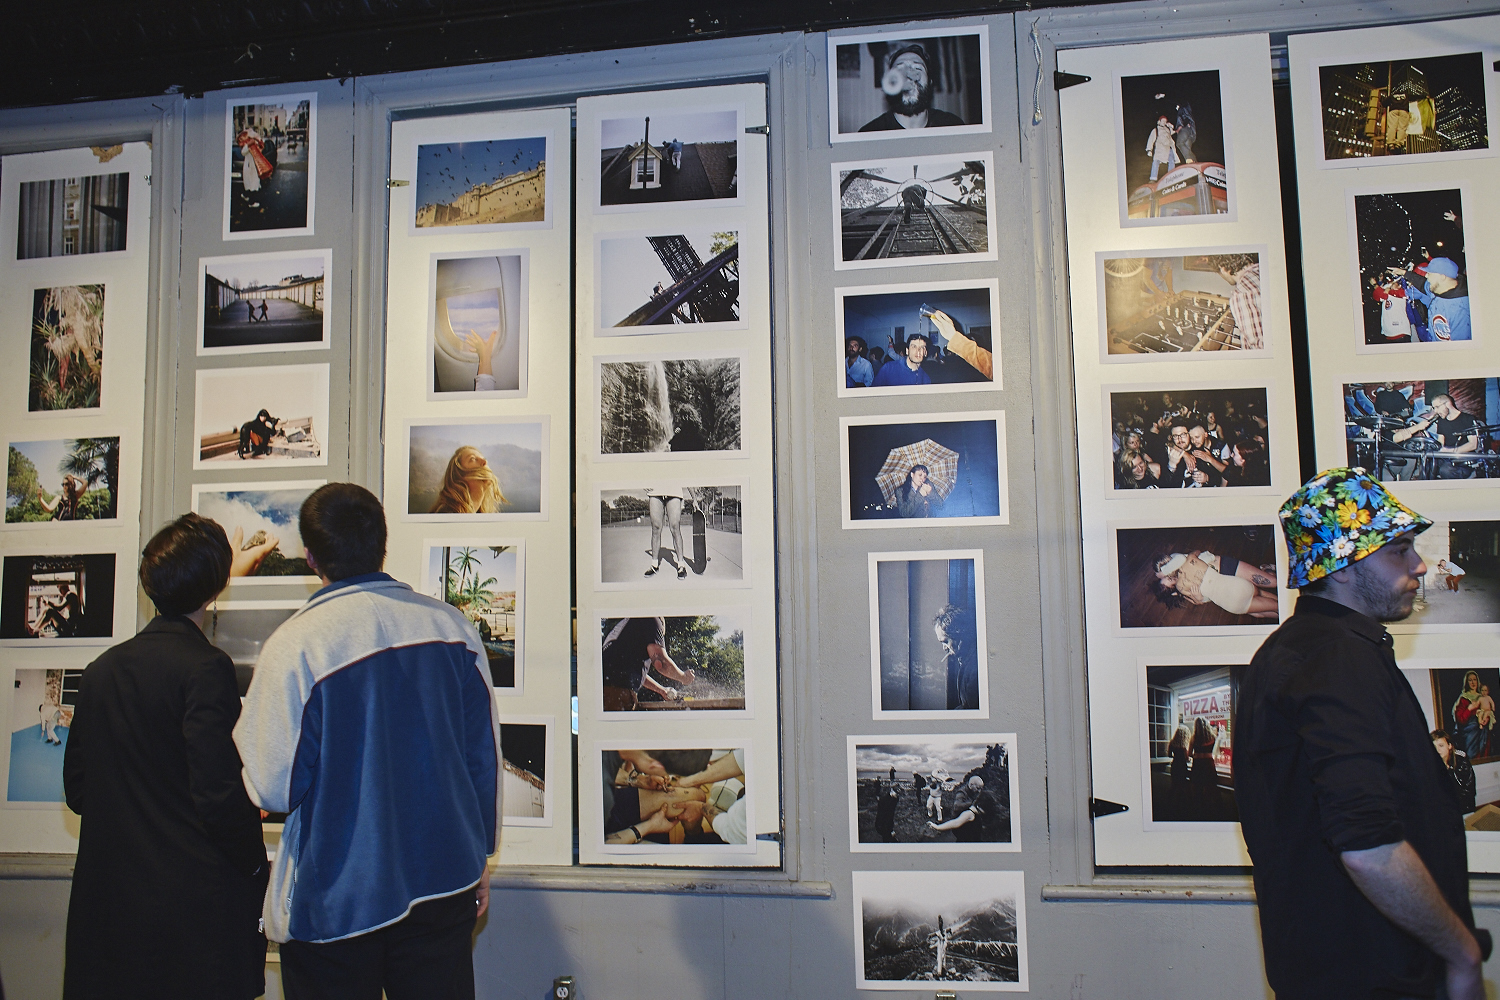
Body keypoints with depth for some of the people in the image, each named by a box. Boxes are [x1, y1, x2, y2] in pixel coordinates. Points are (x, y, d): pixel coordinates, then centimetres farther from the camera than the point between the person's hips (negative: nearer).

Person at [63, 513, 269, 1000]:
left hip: (106, 901, 7)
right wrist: (257, 865, -6)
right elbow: (219, 795, -20)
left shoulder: (100, 670, 5)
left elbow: (76, 789, 11)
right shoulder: (205, 668, -16)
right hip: (196, 903, -7)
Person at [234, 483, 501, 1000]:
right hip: (444, 885, 3)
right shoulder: (451, 625, -5)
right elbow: (485, 757, 3)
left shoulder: (294, 643, -16)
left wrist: (245, 726, 9)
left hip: (335, 903, -3)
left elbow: (273, 788, -12)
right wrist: (477, 859, 15)